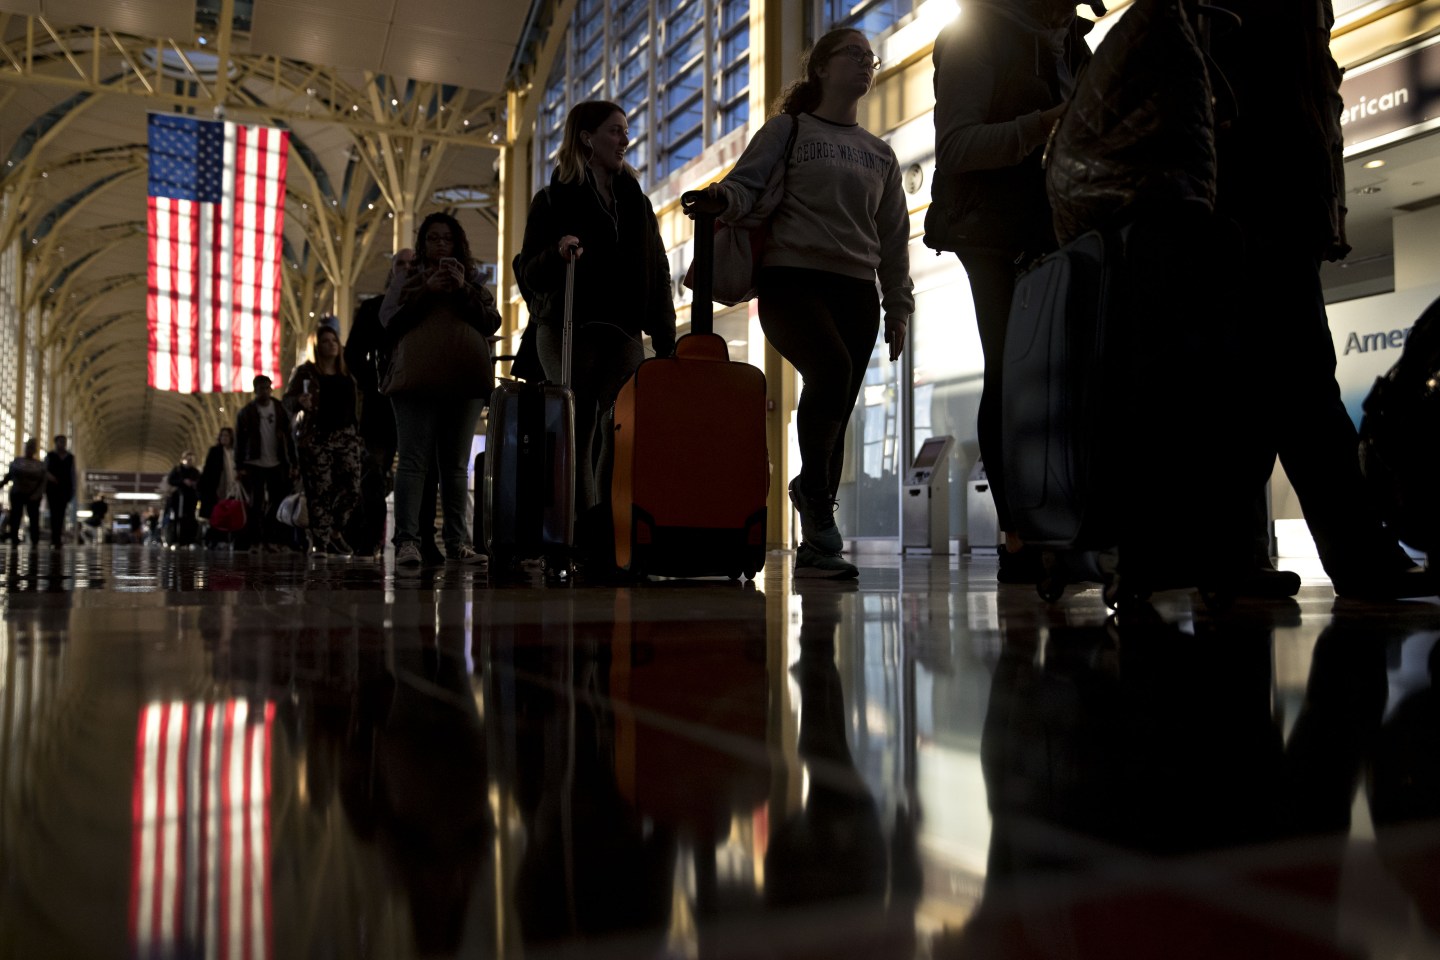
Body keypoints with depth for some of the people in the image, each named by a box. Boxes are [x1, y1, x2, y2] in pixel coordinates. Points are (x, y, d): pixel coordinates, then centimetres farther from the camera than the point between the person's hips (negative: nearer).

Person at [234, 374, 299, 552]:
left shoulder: (280, 410, 5)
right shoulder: (245, 412, 0)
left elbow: (289, 438, 5)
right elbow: (239, 441, -1)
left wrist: (293, 464, 0)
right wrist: (240, 466, -7)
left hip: (277, 465, 2)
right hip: (254, 465, -2)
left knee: (277, 503, 1)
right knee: (255, 505, 1)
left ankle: (273, 540, 8)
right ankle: (254, 541, 5)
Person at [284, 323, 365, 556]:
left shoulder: (346, 373, 16)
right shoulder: (305, 372, 4)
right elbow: (288, 401, -2)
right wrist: (300, 401, -23)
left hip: (346, 436, 4)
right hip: (316, 438, -4)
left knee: (352, 488, -6)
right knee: (320, 491, -7)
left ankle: (335, 532, 14)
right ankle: (320, 542, -1)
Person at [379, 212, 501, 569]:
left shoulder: (473, 277, 22)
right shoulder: (407, 276, 19)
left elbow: (492, 322, 9)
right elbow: (390, 320, 5)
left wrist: (463, 290, -4)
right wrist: (427, 291, -5)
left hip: (464, 379, 2)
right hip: (417, 378, -2)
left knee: (456, 464, 4)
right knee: (413, 460, -9)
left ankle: (458, 542, 4)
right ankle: (407, 542, -14)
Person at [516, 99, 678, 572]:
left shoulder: (635, 199, 20)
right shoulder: (554, 199, 8)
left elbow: (657, 272, 16)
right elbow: (530, 275, 3)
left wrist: (665, 337, 6)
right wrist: (557, 254, -19)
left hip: (623, 330, 3)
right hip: (568, 329, -3)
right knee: (580, 431, -10)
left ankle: (609, 532, -9)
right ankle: (586, 530, -12)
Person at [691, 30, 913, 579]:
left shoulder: (880, 154, 22)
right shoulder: (788, 130, 10)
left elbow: (893, 237, 22)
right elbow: (746, 185, -2)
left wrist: (897, 306, 15)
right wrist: (722, 198, -26)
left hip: (856, 290, 4)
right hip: (792, 279, -4)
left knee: (835, 417, -2)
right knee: (832, 369, -32)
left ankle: (815, 546, 3)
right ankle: (812, 491, -15)